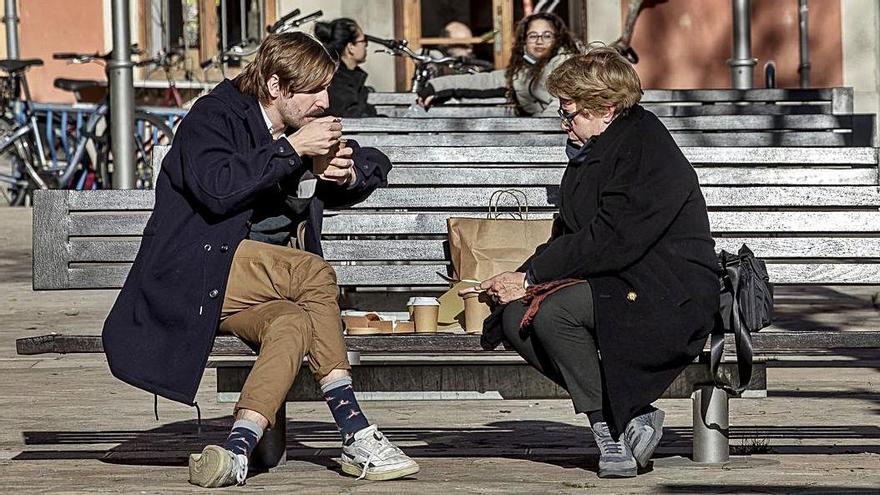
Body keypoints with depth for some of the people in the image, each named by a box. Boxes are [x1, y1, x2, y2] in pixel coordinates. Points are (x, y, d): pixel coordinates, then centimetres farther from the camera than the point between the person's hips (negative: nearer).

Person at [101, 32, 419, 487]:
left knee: (294, 324, -30)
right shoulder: (214, 116, -6)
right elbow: (216, 188, -25)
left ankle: (237, 449, -43)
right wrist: (291, 149, -21)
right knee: (316, 274, -29)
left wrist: (351, 174, 4)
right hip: (193, 275, -7)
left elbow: (376, 164, 28)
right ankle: (355, 437, -27)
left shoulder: (303, 130, 15)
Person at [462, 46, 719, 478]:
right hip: (617, 286, 10)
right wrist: (518, 280, -5)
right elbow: (566, 239, 13)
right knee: (516, 320, -8)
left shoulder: (647, 151, -17)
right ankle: (631, 416, -5)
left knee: (554, 310, -29)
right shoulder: (589, 153, 13)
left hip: (671, 298, -10)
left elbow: (609, 243, -24)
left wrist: (531, 277, -20)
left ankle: (611, 430, -14)